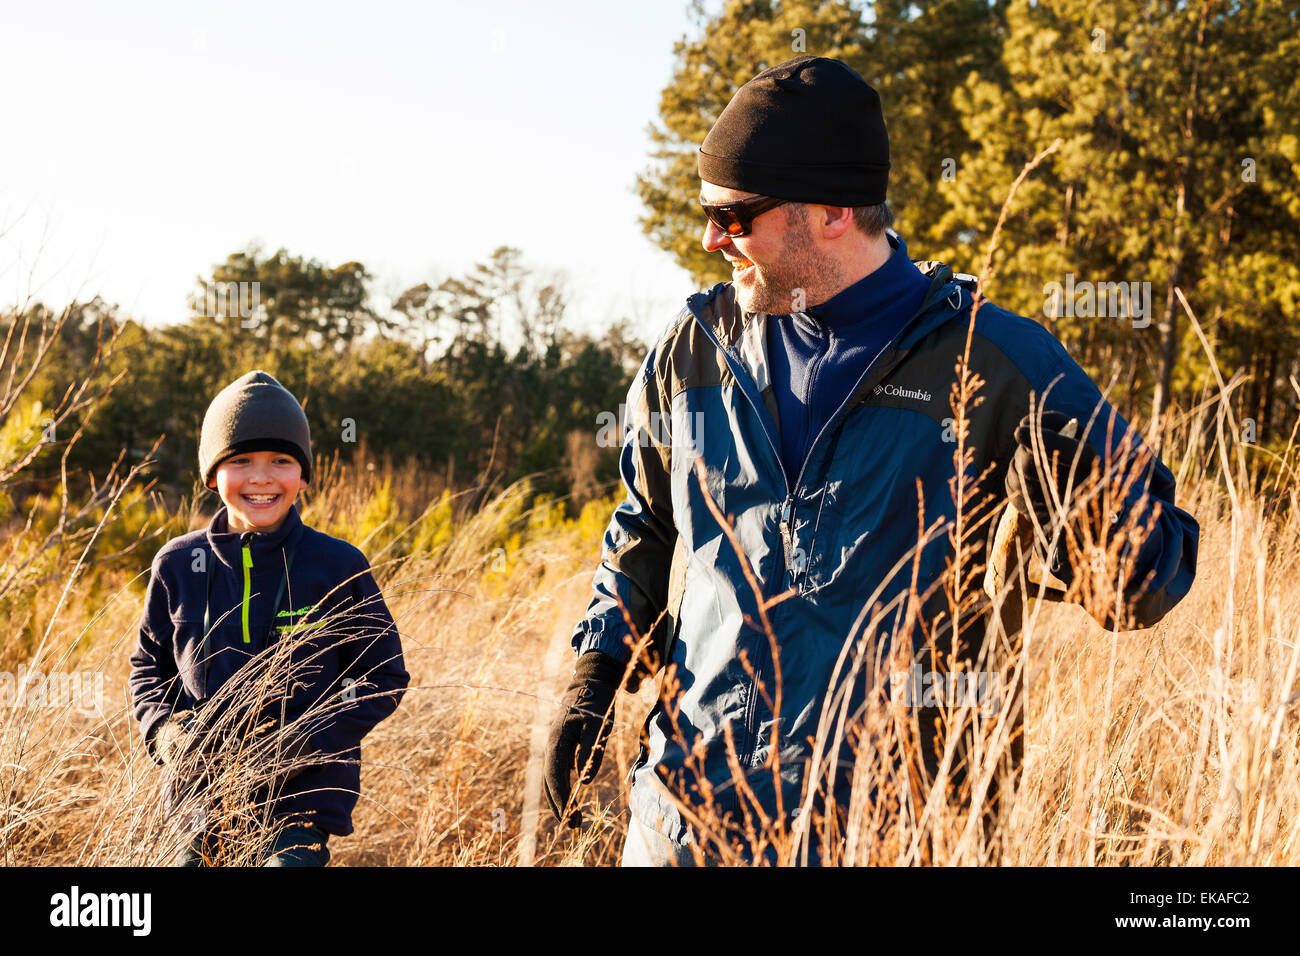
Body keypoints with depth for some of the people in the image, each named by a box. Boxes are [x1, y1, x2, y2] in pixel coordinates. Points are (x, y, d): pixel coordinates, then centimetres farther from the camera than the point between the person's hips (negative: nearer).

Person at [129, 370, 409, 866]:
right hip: (204, 793, 3)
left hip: (304, 792, -3)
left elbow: (383, 679, -1)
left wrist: (308, 742, -14)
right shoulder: (178, 565, 2)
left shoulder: (340, 568, -5)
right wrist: (165, 730, -6)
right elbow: (149, 664, 14)